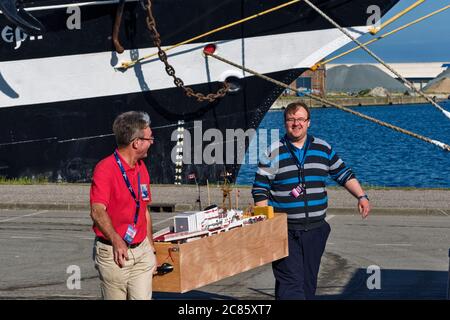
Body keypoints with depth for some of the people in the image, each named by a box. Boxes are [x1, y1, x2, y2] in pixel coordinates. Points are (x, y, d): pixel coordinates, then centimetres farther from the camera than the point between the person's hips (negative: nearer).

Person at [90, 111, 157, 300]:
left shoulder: (142, 168, 13)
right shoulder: (105, 169, -13)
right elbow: (97, 211, -24)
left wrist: (150, 248, 21)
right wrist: (116, 241, -37)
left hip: (142, 251, 6)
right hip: (113, 253, -6)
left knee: (143, 297, -2)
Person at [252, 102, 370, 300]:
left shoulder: (323, 149, 9)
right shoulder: (273, 153, 0)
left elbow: (344, 174, 19)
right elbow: (260, 189, -1)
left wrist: (361, 197, 7)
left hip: (316, 229, 4)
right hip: (285, 231, -4)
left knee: (309, 282, 10)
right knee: (290, 283, -13)